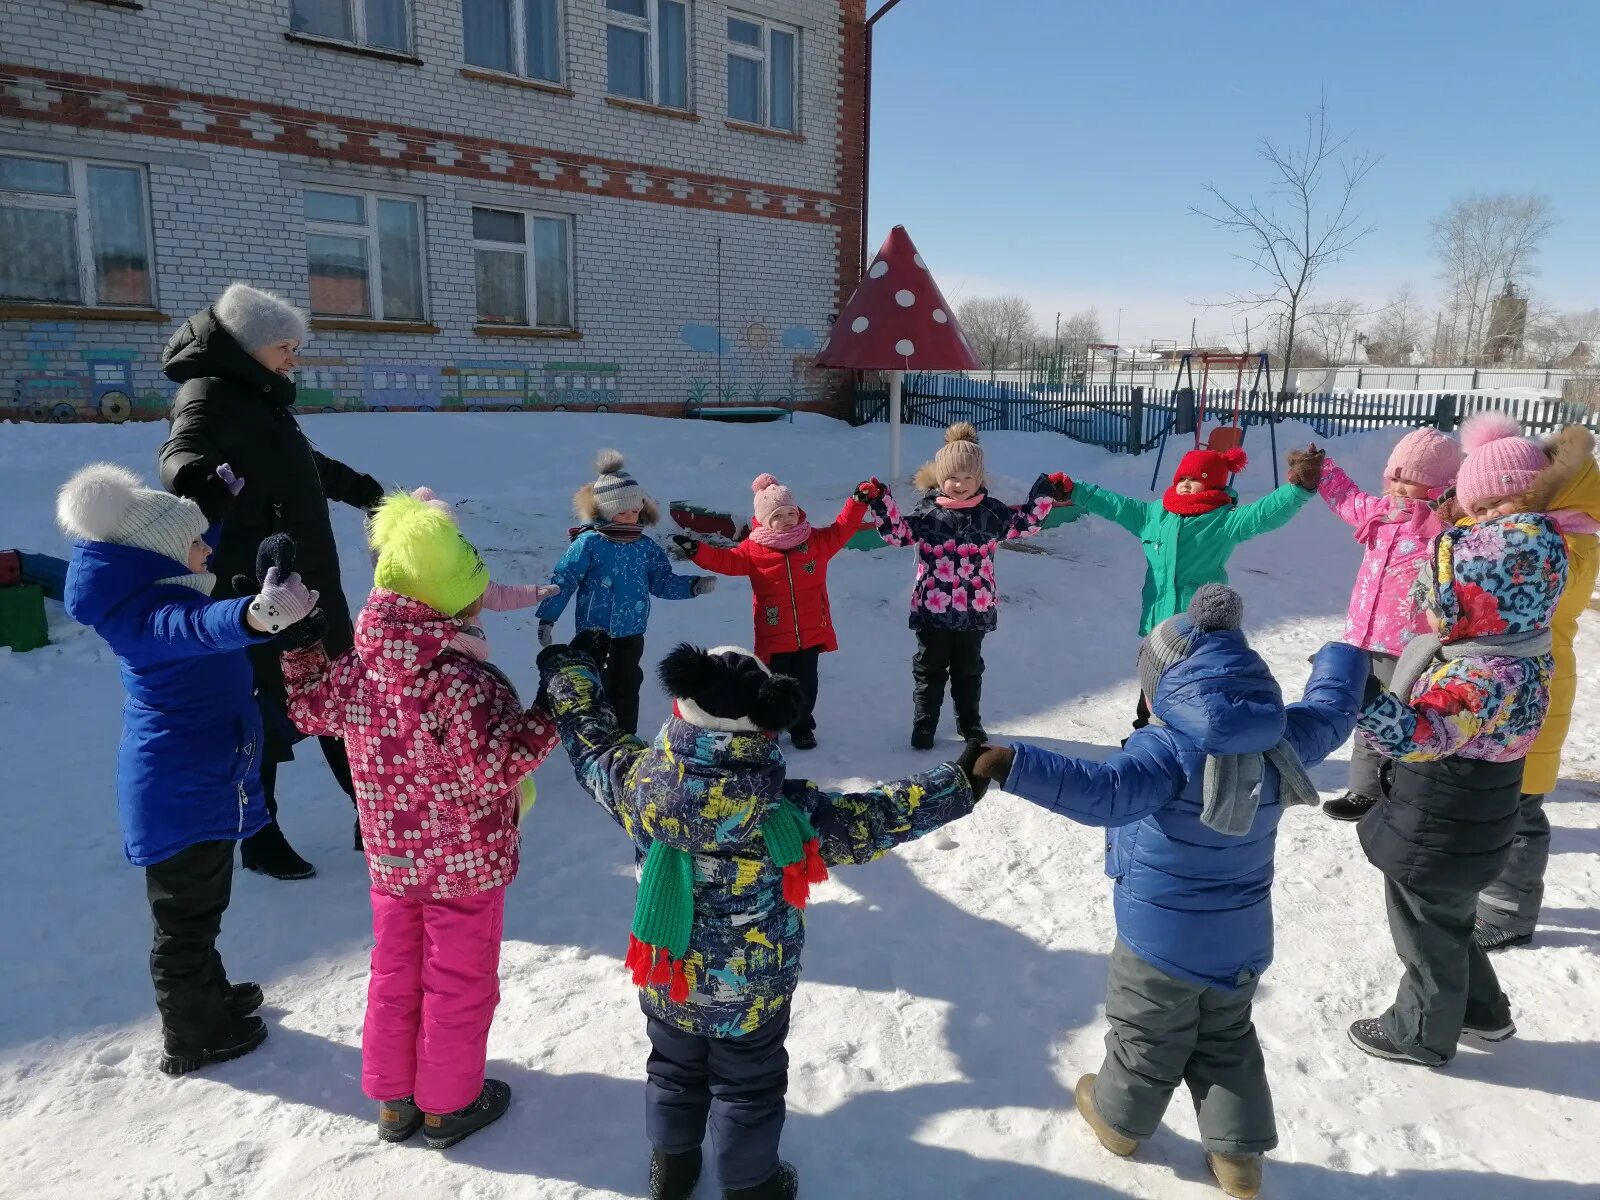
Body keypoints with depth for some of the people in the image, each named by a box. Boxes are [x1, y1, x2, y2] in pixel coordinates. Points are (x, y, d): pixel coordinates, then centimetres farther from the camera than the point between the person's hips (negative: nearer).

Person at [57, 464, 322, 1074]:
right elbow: (198, 627, -52)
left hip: (191, 779, 10)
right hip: (185, 789, -10)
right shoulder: (149, 613, -28)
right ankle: (193, 1037, 26)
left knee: (197, 903, 27)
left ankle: (209, 995, 47)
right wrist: (257, 615, -71)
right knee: (187, 912, 8)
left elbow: (189, 547, 25)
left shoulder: (147, 591, 3)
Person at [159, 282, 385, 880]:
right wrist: (197, 478, -58)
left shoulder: (263, 398, 16)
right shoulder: (210, 394, -12)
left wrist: (369, 493, 46)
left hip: (309, 586, 9)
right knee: (264, 711, 2)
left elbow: (310, 467, 32)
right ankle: (261, 839, 18)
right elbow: (183, 449, -34)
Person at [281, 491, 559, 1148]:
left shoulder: (359, 663, -7)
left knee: (394, 974, 23)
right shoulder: (461, 678, -29)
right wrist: (554, 713, -28)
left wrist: (298, 639, 16)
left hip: (390, 856, 7)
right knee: (460, 984, 13)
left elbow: (311, 707, 10)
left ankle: (392, 1098, 39)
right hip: (465, 861, -6)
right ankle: (449, 1105, 31)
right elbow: (496, 761, -32)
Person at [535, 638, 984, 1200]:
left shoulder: (639, 779, -25)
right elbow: (877, 818, -22)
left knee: (674, 1071, 29)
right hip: (752, 993, -3)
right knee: (748, 1089, 23)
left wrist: (570, 663, 10)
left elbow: (589, 735, -6)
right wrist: (962, 783, -10)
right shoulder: (788, 811, -32)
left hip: (666, 981, 3)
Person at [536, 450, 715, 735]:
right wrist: (547, 618, -11)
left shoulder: (646, 548, 1)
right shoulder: (588, 543, -13)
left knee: (626, 690, 13)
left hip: (631, 635, 4)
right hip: (594, 633, -4)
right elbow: (563, 581, -10)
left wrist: (694, 585, -6)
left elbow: (663, 583, 8)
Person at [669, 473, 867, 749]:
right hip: (774, 636, -2)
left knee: (805, 683, 13)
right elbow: (726, 560, -6)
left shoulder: (818, 541, 2)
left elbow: (842, 528, 4)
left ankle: (802, 728, 31)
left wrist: (859, 501, -6)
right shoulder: (754, 550, -4)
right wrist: (697, 551, -20)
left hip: (812, 632, 2)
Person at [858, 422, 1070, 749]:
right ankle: (923, 726, 21)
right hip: (933, 608, -1)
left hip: (974, 609, 2)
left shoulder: (990, 511, 0)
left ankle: (970, 723, 34)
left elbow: (1025, 523, 10)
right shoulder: (927, 510, -4)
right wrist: (879, 501, -12)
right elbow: (898, 533, -1)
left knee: (969, 669, 17)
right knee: (930, 669, 9)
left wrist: (1045, 492, 1)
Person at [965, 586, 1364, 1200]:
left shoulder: (1168, 750, -29)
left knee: (1146, 1039, 19)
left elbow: (1103, 792, -44)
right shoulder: (1279, 738, -8)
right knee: (1228, 1041, 25)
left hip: (1162, 940, -5)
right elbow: (1332, 713, 11)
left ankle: (1119, 1118, 41)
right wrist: (1342, 655, 31)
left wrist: (1017, 765, -51)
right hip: (1242, 940, 5)